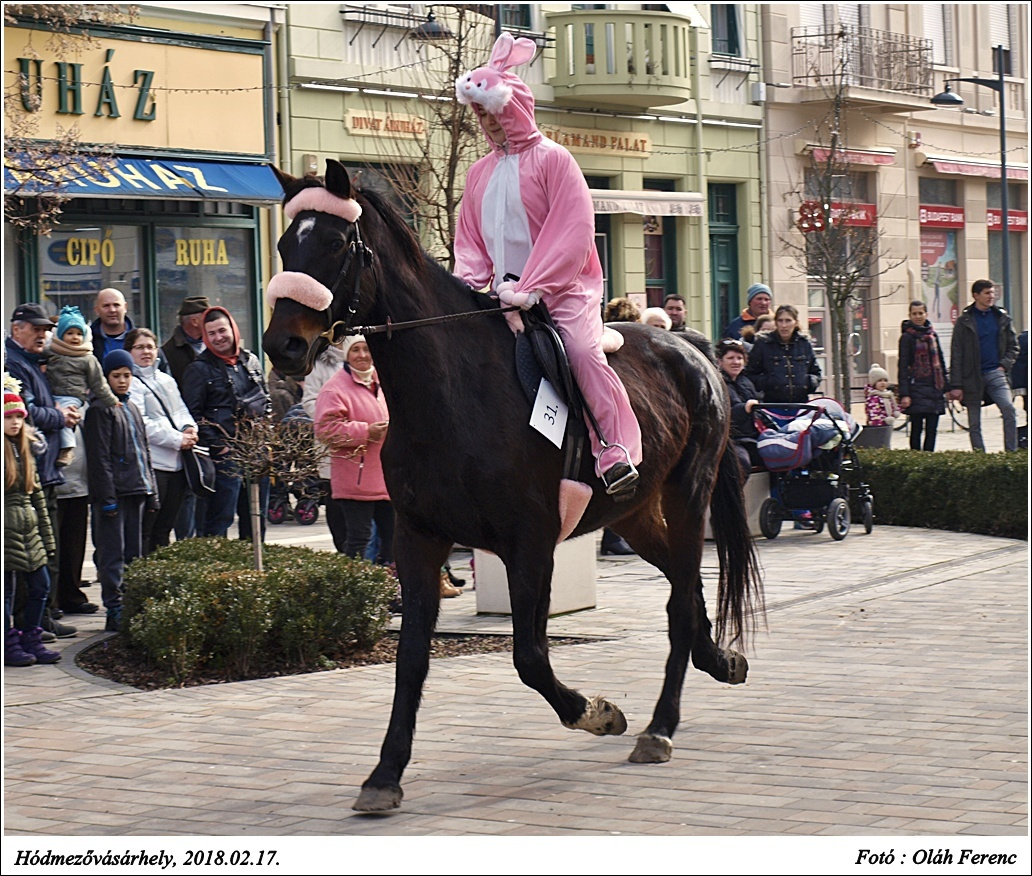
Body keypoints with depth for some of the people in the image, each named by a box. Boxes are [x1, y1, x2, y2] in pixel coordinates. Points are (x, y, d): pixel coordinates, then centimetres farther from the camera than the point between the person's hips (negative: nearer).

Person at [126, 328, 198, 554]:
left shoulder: (167, 381, 19)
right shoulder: (131, 383, -7)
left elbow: (182, 411, 25)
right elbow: (141, 424, -15)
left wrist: (189, 428, 1)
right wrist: (177, 440, -14)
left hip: (176, 463, 8)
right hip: (151, 464, -8)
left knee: (164, 529, 13)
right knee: (144, 530, -7)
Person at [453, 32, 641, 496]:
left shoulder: (552, 159, -4)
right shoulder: (480, 174, 15)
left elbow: (573, 232, -13)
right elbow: (469, 239, 18)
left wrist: (533, 289, -23)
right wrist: (470, 282, -5)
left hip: (563, 288, -6)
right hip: (505, 293, 7)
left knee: (582, 347, -28)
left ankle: (617, 453, -30)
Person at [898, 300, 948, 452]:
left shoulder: (932, 335, 14)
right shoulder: (907, 337, -3)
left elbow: (941, 361, 21)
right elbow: (903, 367, -7)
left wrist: (947, 386, 16)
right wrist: (904, 394, -14)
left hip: (934, 388, 5)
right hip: (917, 389, -5)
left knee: (932, 429, 3)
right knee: (917, 428, -4)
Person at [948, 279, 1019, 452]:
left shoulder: (1002, 318, 9)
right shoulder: (964, 321, 1)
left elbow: (1013, 346, 16)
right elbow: (956, 355, -1)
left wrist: (1003, 365, -2)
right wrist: (955, 385, -7)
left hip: (995, 374, 1)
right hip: (972, 377, -1)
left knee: (1009, 410, -19)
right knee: (974, 423, 2)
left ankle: (1011, 453, -14)